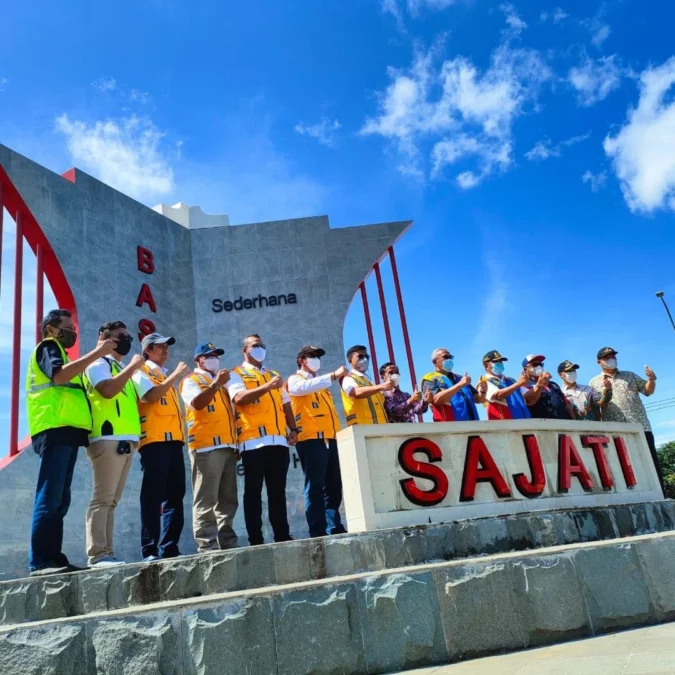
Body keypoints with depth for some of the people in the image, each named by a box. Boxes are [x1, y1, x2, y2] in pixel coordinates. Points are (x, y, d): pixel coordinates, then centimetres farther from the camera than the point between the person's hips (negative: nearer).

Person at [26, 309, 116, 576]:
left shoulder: (58, 352, 31)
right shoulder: (47, 347, 3)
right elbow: (59, 375, -18)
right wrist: (96, 353, -19)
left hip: (65, 431, 10)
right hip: (54, 430, -10)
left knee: (60, 500, 6)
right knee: (49, 498, -14)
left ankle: (53, 559, 7)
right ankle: (39, 562, -15)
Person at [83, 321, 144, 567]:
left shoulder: (122, 369, 26)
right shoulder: (98, 364, 1)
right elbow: (108, 390, -19)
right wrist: (133, 366, -10)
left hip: (126, 440, 9)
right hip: (108, 438, -9)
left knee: (112, 500, 7)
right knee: (102, 499, -10)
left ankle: (106, 553, 9)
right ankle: (98, 554, -10)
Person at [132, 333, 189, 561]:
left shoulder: (166, 376, 26)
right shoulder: (141, 372, 3)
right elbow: (150, 395, -16)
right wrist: (175, 376, -13)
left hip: (173, 440, 8)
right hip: (154, 440, -8)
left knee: (175, 495, 6)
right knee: (153, 496, -8)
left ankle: (169, 547, 10)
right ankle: (150, 549, -5)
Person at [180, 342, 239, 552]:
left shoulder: (220, 383, 26)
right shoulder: (191, 381, 5)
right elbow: (196, 403, -16)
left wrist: (236, 444, 18)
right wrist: (215, 384, -25)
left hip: (227, 446, 7)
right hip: (206, 446, -7)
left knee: (228, 499, 7)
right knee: (206, 500, -8)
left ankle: (228, 543, 12)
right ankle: (207, 545, -8)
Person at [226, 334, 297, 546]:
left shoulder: (274, 375, 24)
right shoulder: (237, 374, 6)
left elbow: (286, 404, 23)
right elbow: (239, 398, -14)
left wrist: (293, 428, 10)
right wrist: (267, 386, -23)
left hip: (278, 440, 6)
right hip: (253, 440, -5)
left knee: (278, 490, 8)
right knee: (253, 491, -2)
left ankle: (282, 536, 12)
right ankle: (255, 540, 1)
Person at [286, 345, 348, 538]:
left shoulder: (321, 383, 29)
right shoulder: (295, 380, 6)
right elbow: (305, 387, -19)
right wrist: (333, 375, -21)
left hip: (331, 438, 7)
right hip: (311, 439, -7)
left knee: (334, 486, 7)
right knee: (315, 486, -7)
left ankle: (334, 527, 13)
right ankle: (318, 531, -6)